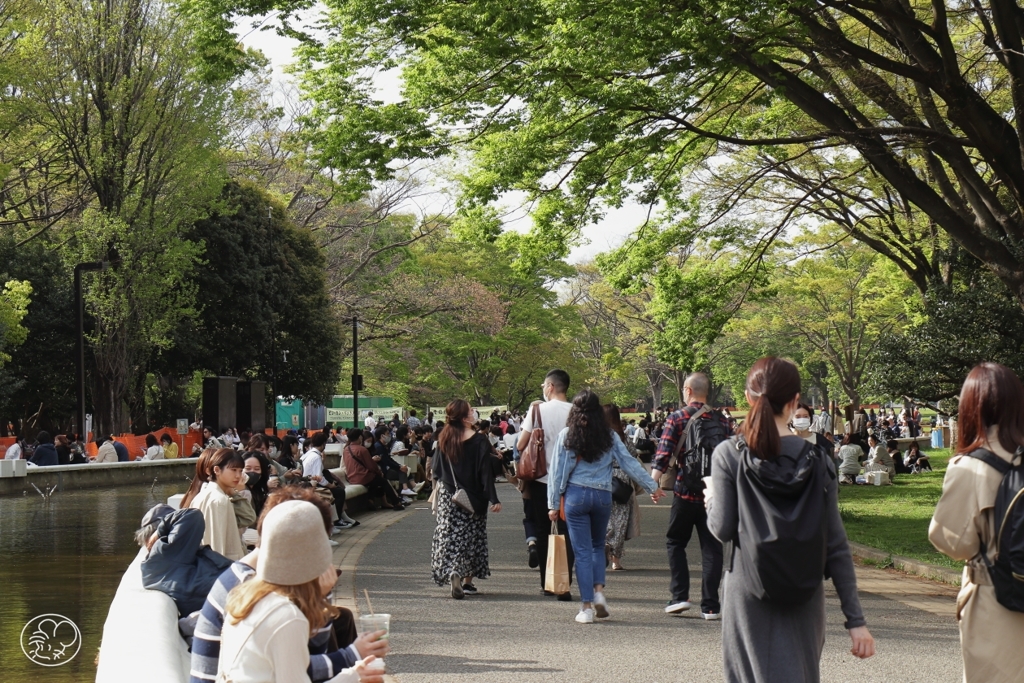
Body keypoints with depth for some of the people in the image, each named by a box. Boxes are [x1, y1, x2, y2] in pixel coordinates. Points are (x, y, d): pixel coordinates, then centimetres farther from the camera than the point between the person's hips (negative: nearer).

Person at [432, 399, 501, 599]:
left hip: (447, 496, 3)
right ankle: (468, 581, 16)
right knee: (472, 537, 11)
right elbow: (485, 472, -14)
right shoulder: (478, 440, -13)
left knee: (450, 537, 3)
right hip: (473, 497, -2)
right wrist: (493, 499, -12)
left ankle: (453, 574, -18)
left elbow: (436, 470, 7)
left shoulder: (443, 439, 0)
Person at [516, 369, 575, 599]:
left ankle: (547, 582, 7)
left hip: (541, 477, -1)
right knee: (566, 533, 6)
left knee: (542, 530, 17)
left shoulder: (538, 409, -7)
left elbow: (521, 445, -7)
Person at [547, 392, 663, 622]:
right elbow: (630, 463, 4)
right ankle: (599, 590, 3)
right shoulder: (609, 436, 2)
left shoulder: (566, 435, -3)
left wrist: (553, 504, 4)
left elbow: (557, 471, -2)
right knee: (598, 545, 22)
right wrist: (652, 486, 11)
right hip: (602, 496, 2)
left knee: (583, 551, 2)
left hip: (576, 495, -2)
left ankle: (586, 607, 2)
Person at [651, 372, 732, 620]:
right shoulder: (721, 420, 6)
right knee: (711, 547, 5)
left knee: (675, 542, 14)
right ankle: (710, 605, 3)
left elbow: (663, 453, -12)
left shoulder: (678, 418, -3)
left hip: (685, 491, -2)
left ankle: (679, 596, 6)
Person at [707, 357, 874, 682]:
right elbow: (836, 545, -4)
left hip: (749, 594, -2)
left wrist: (711, 501, 13)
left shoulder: (728, 455, -8)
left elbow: (723, 529, -9)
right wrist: (856, 619, -1)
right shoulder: (817, 461, -3)